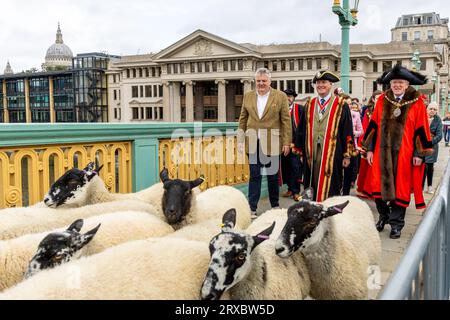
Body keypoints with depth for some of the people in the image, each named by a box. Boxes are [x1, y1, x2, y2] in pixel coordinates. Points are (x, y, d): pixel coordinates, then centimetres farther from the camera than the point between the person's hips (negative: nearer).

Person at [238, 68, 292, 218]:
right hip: (253, 143, 2)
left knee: (273, 176, 10)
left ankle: (275, 205, 26)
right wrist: (240, 140, 2)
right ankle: (252, 208, 9)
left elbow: (286, 120, -3)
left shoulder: (280, 96, -1)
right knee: (254, 176, 4)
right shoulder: (248, 96, 8)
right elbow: (242, 120, 10)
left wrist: (287, 142, -7)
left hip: (272, 143, -2)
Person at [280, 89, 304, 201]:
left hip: (295, 143, -3)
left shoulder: (299, 109, 0)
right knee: (285, 167, 8)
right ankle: (290, 188, 20)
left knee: (295, 167, -5)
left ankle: (296, 191, 0)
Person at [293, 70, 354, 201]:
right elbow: (302, 130, 14)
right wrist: (300, 151, 11)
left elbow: (347, 131, -1)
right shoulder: (309, 105, 12)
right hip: (311, 154, 3)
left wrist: (347, 155, -4)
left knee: (330, 189, 0)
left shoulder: (341, 105, 1)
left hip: (332, 155, -3)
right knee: (313, 188, 7)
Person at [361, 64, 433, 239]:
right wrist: (369, 149, 3)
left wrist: (419, 153, -5)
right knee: (378, 185, 4)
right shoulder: (382, 100, 4)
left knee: (400, 188, 5)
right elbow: (373, 125, 6)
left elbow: (421, 129, -2)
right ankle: (384, 216, 28)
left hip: (404, 153, -2)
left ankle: (396, 223, 20)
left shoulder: (417, 103, -3)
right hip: (382, 151, 2)